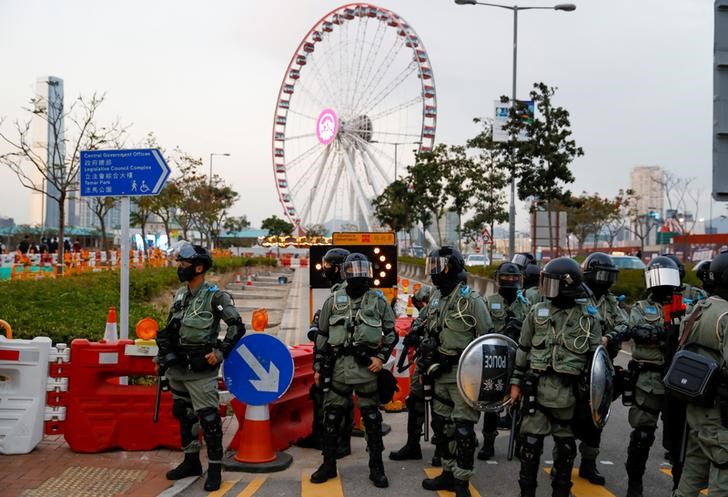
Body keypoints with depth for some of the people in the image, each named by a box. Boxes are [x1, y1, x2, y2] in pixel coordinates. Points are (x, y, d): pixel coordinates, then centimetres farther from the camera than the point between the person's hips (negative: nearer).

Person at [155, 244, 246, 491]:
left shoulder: (215, 296, -11)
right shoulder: (179, 295, 11)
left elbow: (237, 327, -13)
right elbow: (169, 330, 20)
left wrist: (220, 352, -15)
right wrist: (162, 356, 16)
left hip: (201, 371, -8)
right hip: (177, 369, 8)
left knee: (208, 419, -5)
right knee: (183, 416, 16)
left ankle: (214, 468, 6)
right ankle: (191, 461, 30)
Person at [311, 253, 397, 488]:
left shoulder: (378, 300, 2)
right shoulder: (333, 300, 5)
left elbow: (391, 333, 9)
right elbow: (321, 336, 9)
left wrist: (382, 357, -5)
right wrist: (318, 367, 8)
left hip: (367, 367, -1)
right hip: (338, 367, 1)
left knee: (372, 419, 5)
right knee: (331, 417, 7)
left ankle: (376, 467, 16)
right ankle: (329, 464, 21)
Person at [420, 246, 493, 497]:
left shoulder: (471, 300, -12)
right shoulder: (435, 299, 10)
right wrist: (428, 361, 13)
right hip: (440, 373, 8)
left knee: (462, 429, -4)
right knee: (441, 425, 14)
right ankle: (448, 473, 27)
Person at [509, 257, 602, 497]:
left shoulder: (589, 316, 0)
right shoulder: (537, 312, 5)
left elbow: (596, 357, 2)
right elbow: (523, 350, 9)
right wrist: (516, 382, 7)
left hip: (570, 391, -1)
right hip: (537, 387, 1)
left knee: (565, 446, 10)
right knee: (530, 442, 1)